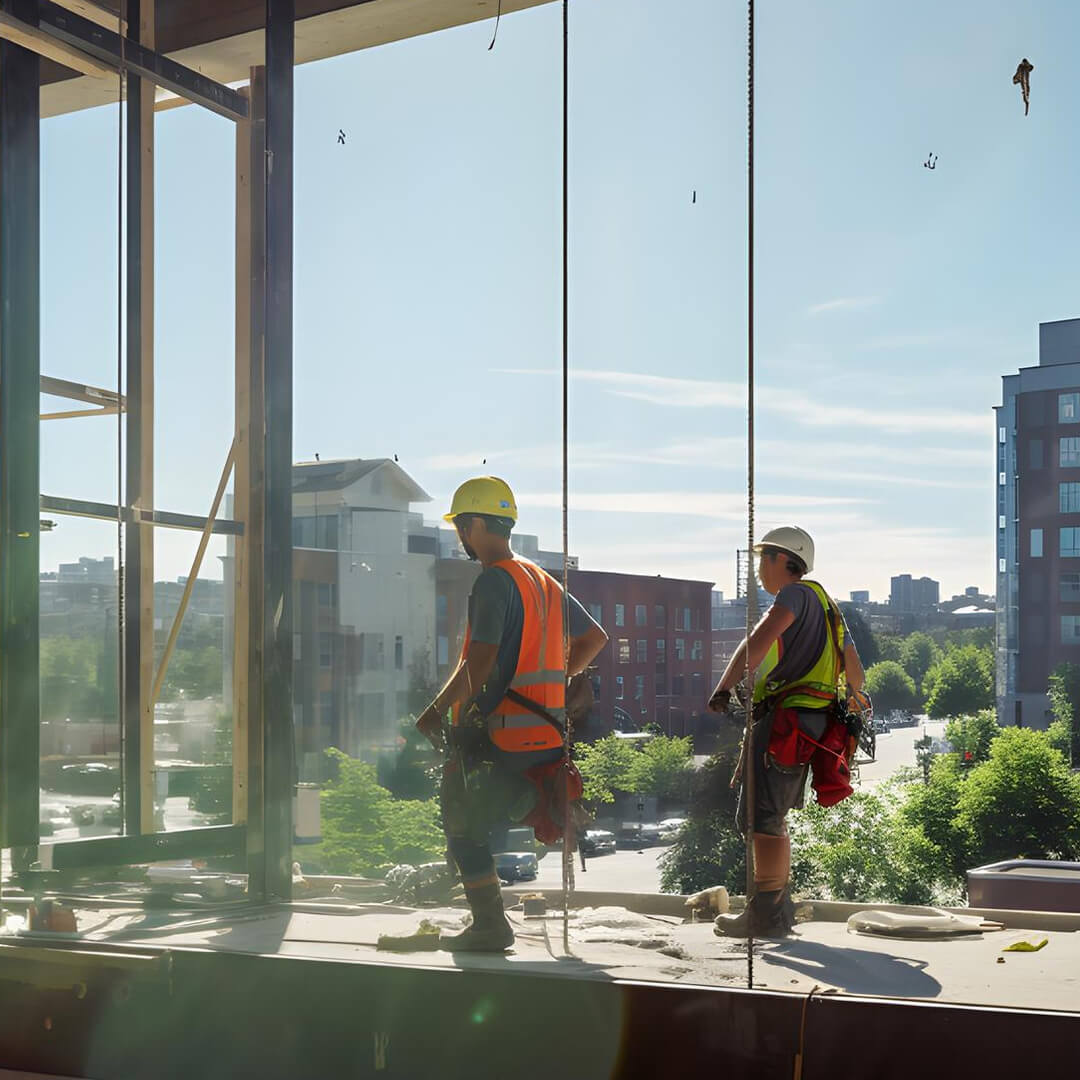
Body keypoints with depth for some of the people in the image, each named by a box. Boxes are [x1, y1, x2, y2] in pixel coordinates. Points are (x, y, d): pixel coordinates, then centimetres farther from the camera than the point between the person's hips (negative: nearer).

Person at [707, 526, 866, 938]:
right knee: (771, 816, 15)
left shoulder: (798, 593, -4)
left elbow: (758, 642, -21)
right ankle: (780, 908, 19)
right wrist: (855, 693, 55)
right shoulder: (826, 605, 25)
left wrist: (724, 687, -26)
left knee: (762, 816, -12)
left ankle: (765, 915, -13)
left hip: (787, 719, -10)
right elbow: (854, 666, 35)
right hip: (811, 725, 10)